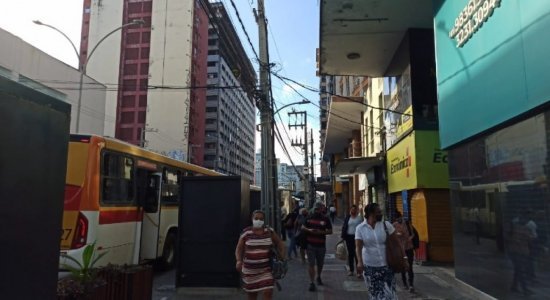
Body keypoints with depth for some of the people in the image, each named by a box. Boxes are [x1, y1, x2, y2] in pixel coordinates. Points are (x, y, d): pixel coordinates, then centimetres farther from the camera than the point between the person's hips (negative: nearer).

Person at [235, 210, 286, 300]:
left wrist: (282, 257, -1)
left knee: (268, 292, -10)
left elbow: (279, 243, 11)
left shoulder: (269, 231, -1)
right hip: (250, 270, 0)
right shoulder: (246, 233, -6)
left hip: (266, 268, 0)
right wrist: (239, 261, -20)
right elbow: (239, 249, -2)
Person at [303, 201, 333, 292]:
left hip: (321, 245, 1)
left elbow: (330, 231, -1)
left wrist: (321, 232, -18)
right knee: (311, 264, -5)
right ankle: (312, 283, -1)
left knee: (320, 264, 17)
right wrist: (309, 230, -12)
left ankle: (318, 277, 42)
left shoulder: (325, 219, -1)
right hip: (310, 244, -1)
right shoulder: (309, 218, 3)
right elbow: (302, 227, 8)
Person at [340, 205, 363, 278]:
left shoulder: (360, 218, 0)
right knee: (350, 254, 11)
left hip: (357, 237, -3)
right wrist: (343, 236, 3)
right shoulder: (347, 218, 7)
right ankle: (351, 270, 22)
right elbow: (344, 227, 8)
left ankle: (359, 271, 1)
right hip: (349, 237, 3)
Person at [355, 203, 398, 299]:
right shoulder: (360, 228, -5)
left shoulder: (386, 225, -2)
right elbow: (358, 247, -12)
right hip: (370, 266, 0)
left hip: (386, 265, 1)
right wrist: (360, 261, -27)